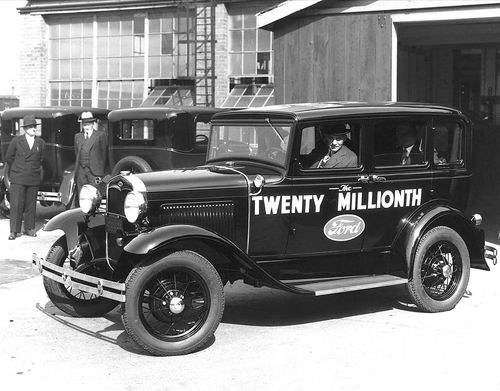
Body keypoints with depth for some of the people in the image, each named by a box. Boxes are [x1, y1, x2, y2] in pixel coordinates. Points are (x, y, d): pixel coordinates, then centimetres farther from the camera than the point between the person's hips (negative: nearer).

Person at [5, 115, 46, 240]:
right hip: (18, 178, -2)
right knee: (16, 205, -5)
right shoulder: (16, 141, 1)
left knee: (31, 205, 6)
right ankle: (14, 231, -1)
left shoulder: (41, 143, 7)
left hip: (34, 179, 2)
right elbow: (8, 157, 10)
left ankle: (29, 228, 16)